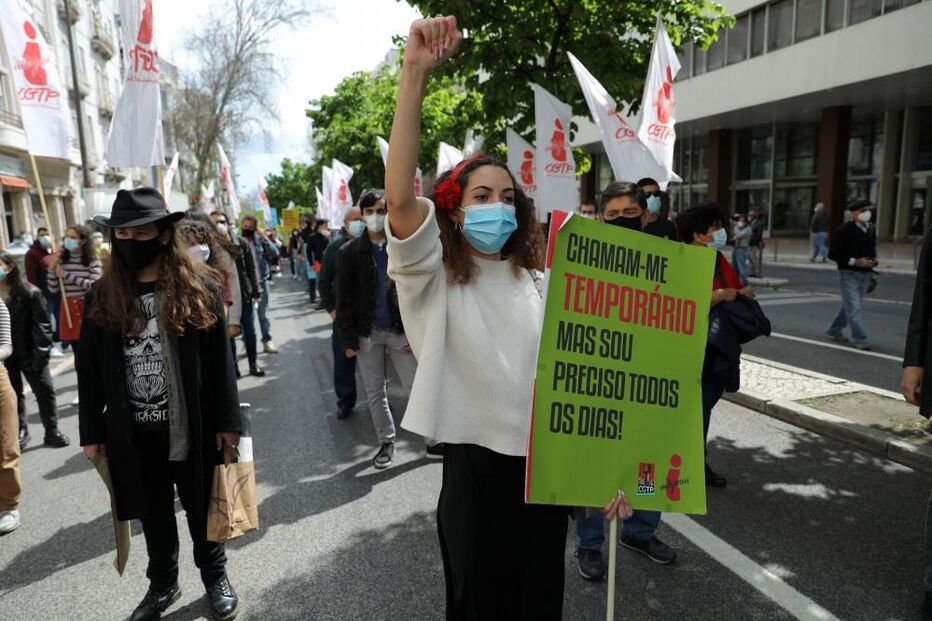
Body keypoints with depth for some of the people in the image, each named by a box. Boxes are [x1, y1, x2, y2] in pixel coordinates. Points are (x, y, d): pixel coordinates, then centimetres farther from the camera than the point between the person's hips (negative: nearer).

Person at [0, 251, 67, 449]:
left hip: (29, 353, -3)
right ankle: (20, 432, 28)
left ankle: (52, 431, 17)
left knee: (45, 391, 4)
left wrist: (41, 353, -17)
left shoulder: (30, 293, -10)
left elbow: (42, 324, -10)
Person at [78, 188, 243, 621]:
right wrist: (91, 431, 4)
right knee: (153, 516, 19)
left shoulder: (199, 290, -8)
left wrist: (227, 421, -8)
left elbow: (220, 361, -7)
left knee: (202, 510, 15)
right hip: (132, 435, 2)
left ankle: (215, 577, 38)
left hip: (193, 430, -2)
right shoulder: (103, 297, -1)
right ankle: (162, 584, 41)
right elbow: (89, 369, 4)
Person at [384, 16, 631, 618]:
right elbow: (400, 197, -28)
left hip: (546, 470, 4)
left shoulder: (538, 287, 3)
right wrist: (416, 73, -33)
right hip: (476, 472, -3)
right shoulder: (434, 282, -9)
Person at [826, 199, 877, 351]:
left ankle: (834, 331, 29)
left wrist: (873, 261, 1)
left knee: (849, 305, 15)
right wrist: (854, 261, -20)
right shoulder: (844, 230, -11)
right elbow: (833, 254, -13)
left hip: (865, 274, 7)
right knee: (853, 307, -6)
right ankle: (859, 339, -2)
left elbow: (872, 251, 23)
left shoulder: (870, 230, 10)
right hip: (849, 274, -7)